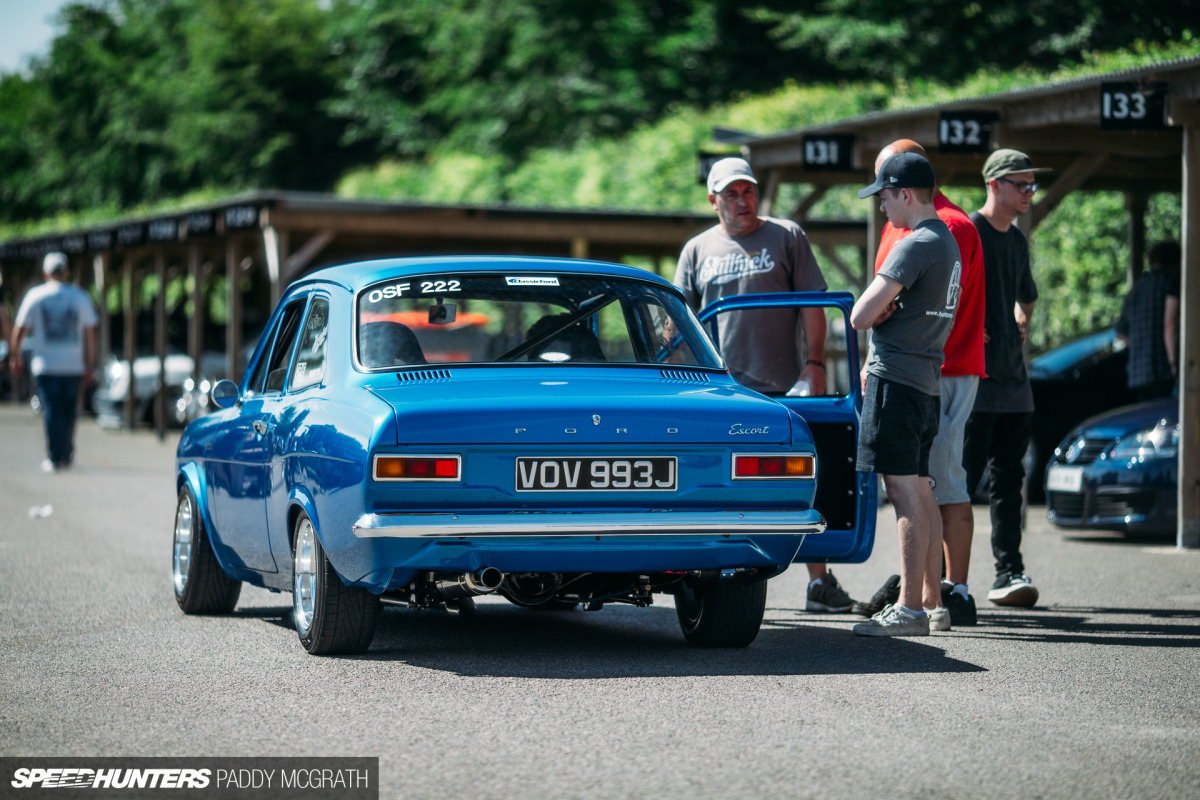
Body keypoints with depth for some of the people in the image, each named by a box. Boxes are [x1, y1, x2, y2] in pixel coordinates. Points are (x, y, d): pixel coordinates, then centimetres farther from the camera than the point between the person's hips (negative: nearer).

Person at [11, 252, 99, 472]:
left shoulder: (35, 296, -1)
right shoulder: (80, 297, 3)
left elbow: (19, 329, 3)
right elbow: (90, 334, 2)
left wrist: (15, 357, 15)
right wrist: (90, 365, 7)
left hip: (46, 365, -2)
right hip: (74, 366, 2)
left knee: (51, 411, 0)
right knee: (68, 411, 13)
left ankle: (54, 458, -5)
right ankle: (66, 455, 20)